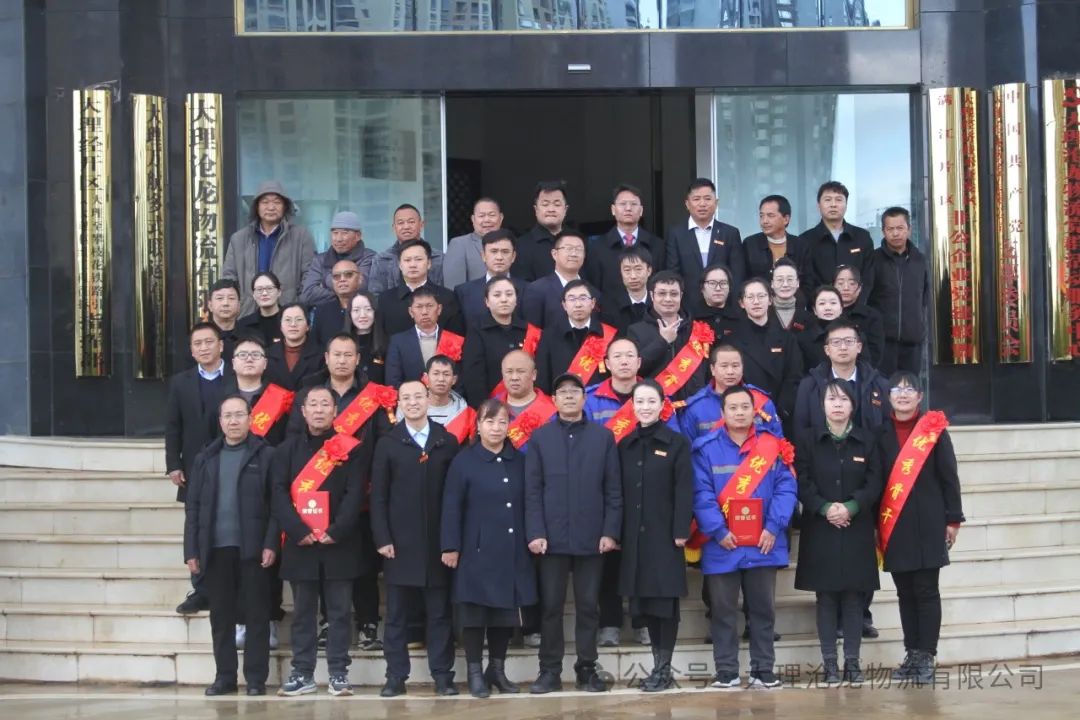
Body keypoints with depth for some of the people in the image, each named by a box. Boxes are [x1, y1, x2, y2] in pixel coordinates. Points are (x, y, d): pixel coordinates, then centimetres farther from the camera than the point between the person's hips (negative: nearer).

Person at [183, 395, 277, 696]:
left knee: (256, 615, 1)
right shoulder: (206, 458, 11)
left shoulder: (266, 455, 1)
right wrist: (191, 550, 2)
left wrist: (271, 544, -12)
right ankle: (224, 676, 15)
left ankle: (256, 678, 7)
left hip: (252, 548, -3)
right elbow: (193, 507, 9)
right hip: (216, 549, 3)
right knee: (221, 617, 7)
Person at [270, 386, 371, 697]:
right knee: (303, 612, 6)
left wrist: (337, 531, -15)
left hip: (339, 543, -1)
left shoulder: (351, 448, 3)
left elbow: (355, 494, -5)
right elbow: (279, 493, -1)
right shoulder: (288, 448, 7)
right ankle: (302, 673, 12)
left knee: (339, 611, 3)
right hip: (300, 543, 1)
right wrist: (298, 531, -12)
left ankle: (338, 672, 8)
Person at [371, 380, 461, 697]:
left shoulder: (447, 442, 6)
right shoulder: (388, 443, 5)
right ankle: (396, 676, 9)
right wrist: (382, 539, -6)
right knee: (397, 614, 4)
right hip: (400, 543, 0)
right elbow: (378, 495, 2)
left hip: (438, 542, 0)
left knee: (439, 612, 5)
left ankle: (442, 675, 10)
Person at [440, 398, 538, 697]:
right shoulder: (464, 461, -4)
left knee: (506, 612, 8)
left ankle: (497, 670, 21)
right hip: (477, 550, -4)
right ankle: (475, 672, 11)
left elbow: (527, 504, 10)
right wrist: (451, 547, -10)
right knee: (474, 613, 1)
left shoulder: (518, 461, 8)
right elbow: (451, 507, -6)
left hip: (512, 552, 4)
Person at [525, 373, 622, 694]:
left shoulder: (603, 436, 6)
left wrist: (610, 531, -4)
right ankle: (550, 670, 11)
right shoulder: (540, 437, 6)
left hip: (591, 537, 0)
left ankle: (587, 669, 14)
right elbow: (532, 490, 2)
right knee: (550, 606, 4)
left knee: (588, 605, 6)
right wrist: (535, 532, -8)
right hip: (552, 537, 0)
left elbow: (613, 489, 4)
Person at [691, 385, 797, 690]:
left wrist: (773, 527, -12)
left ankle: (763, 670, 17)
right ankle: (726, 672, 12)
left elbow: (785, 488, -1)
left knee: (763, 609, 9)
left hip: (762, 544, 2)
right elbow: (702, 494, -7)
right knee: (723, 611, 4)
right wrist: (718, 531, -16)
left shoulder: (772, 446, 4)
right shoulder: (707, 448, -1)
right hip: (722, 545, -1)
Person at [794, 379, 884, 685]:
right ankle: (829, 663, 7)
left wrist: (851, 507, -15)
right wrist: (825, 508, -17)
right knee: (826, 597, 2)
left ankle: (852, 662, 9)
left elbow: (874, 483, 1)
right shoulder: (808, 439, 3)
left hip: (857, 529, 1)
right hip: (820, 530, -1)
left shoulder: (866, 440, 6)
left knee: (854, 596, 3)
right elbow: (802, 483, -3)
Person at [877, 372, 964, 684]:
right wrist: (875, 524, 5)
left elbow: (949, 478, 0)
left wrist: (952, 519, -3)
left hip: (928, 523, -3)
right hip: (894, 526, 3)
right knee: (905, 592, 9)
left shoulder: (934, 430, -1)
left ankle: (926, 657, 3)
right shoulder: (882, 433, 6)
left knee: (926, 591, 0)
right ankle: (912, 655, 15)